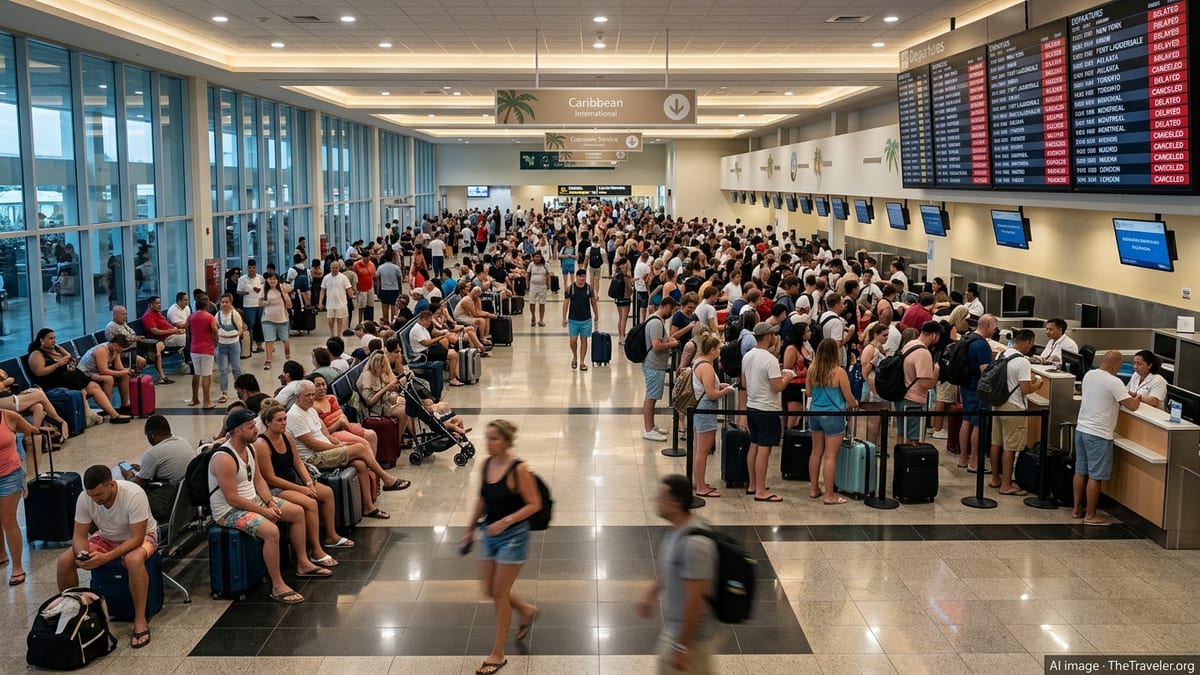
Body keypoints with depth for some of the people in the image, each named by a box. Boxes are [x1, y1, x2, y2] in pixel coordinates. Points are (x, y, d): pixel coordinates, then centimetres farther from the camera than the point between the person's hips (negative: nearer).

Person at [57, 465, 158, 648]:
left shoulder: (134, 495, -33)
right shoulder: (84, 499, -19)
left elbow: (136, 538, -31)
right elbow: (79, 535, -10)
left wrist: (106, 557, -40)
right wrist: (82, 555, -32)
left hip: (140, 536, -5)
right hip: (106, 537, 5)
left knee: (134, 560, -39)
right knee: (64, 560, -14)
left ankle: (140, 620, -27)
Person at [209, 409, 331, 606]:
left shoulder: (249, 449, 4)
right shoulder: (224, 459, -26)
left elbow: (258, 480, 12)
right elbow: (232, 499, -27)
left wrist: (271, 502, -4)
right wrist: (263, 511, -20)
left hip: (253, 500, 10)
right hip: (229, 511, -10)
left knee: (298, 512, 9)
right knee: (271, 530, -33)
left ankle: (302, 564, 22)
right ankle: (277, 587, -21)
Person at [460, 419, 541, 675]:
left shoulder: (518, 469, -20)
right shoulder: (486, 465, 0)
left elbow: (534, 504, -17)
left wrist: (506, 521, -25)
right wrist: (470, 529, 15)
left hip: (513, 536, -7)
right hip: (489, 534, 7)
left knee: (499, 594, 1)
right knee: (490, 591, 15)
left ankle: (498, 654, 15)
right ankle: (527, 610, 44)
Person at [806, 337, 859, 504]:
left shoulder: (812, 369, -1)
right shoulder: (839, 372, -15)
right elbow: (849, 397, -7)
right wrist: (854, 405, 14)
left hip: (815, 413, 5)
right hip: (833, 416, -5)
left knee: (816, 452, 16)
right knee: (830, 456, 0)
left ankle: (815, 489, 25)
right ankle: (829, 495, 5)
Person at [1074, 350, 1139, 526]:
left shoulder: (1089, 375, 7)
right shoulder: (1113, 382, -17)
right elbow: (1132, 406, -17)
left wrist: (1125, 394, 20)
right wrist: (1136, 399, 6)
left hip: (1081, 429, 8)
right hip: (1099, 434, -8)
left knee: (1080, 471, 16)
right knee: (1095, 476, -1)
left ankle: (1077, 509, 25)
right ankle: (1090, 516, 5)